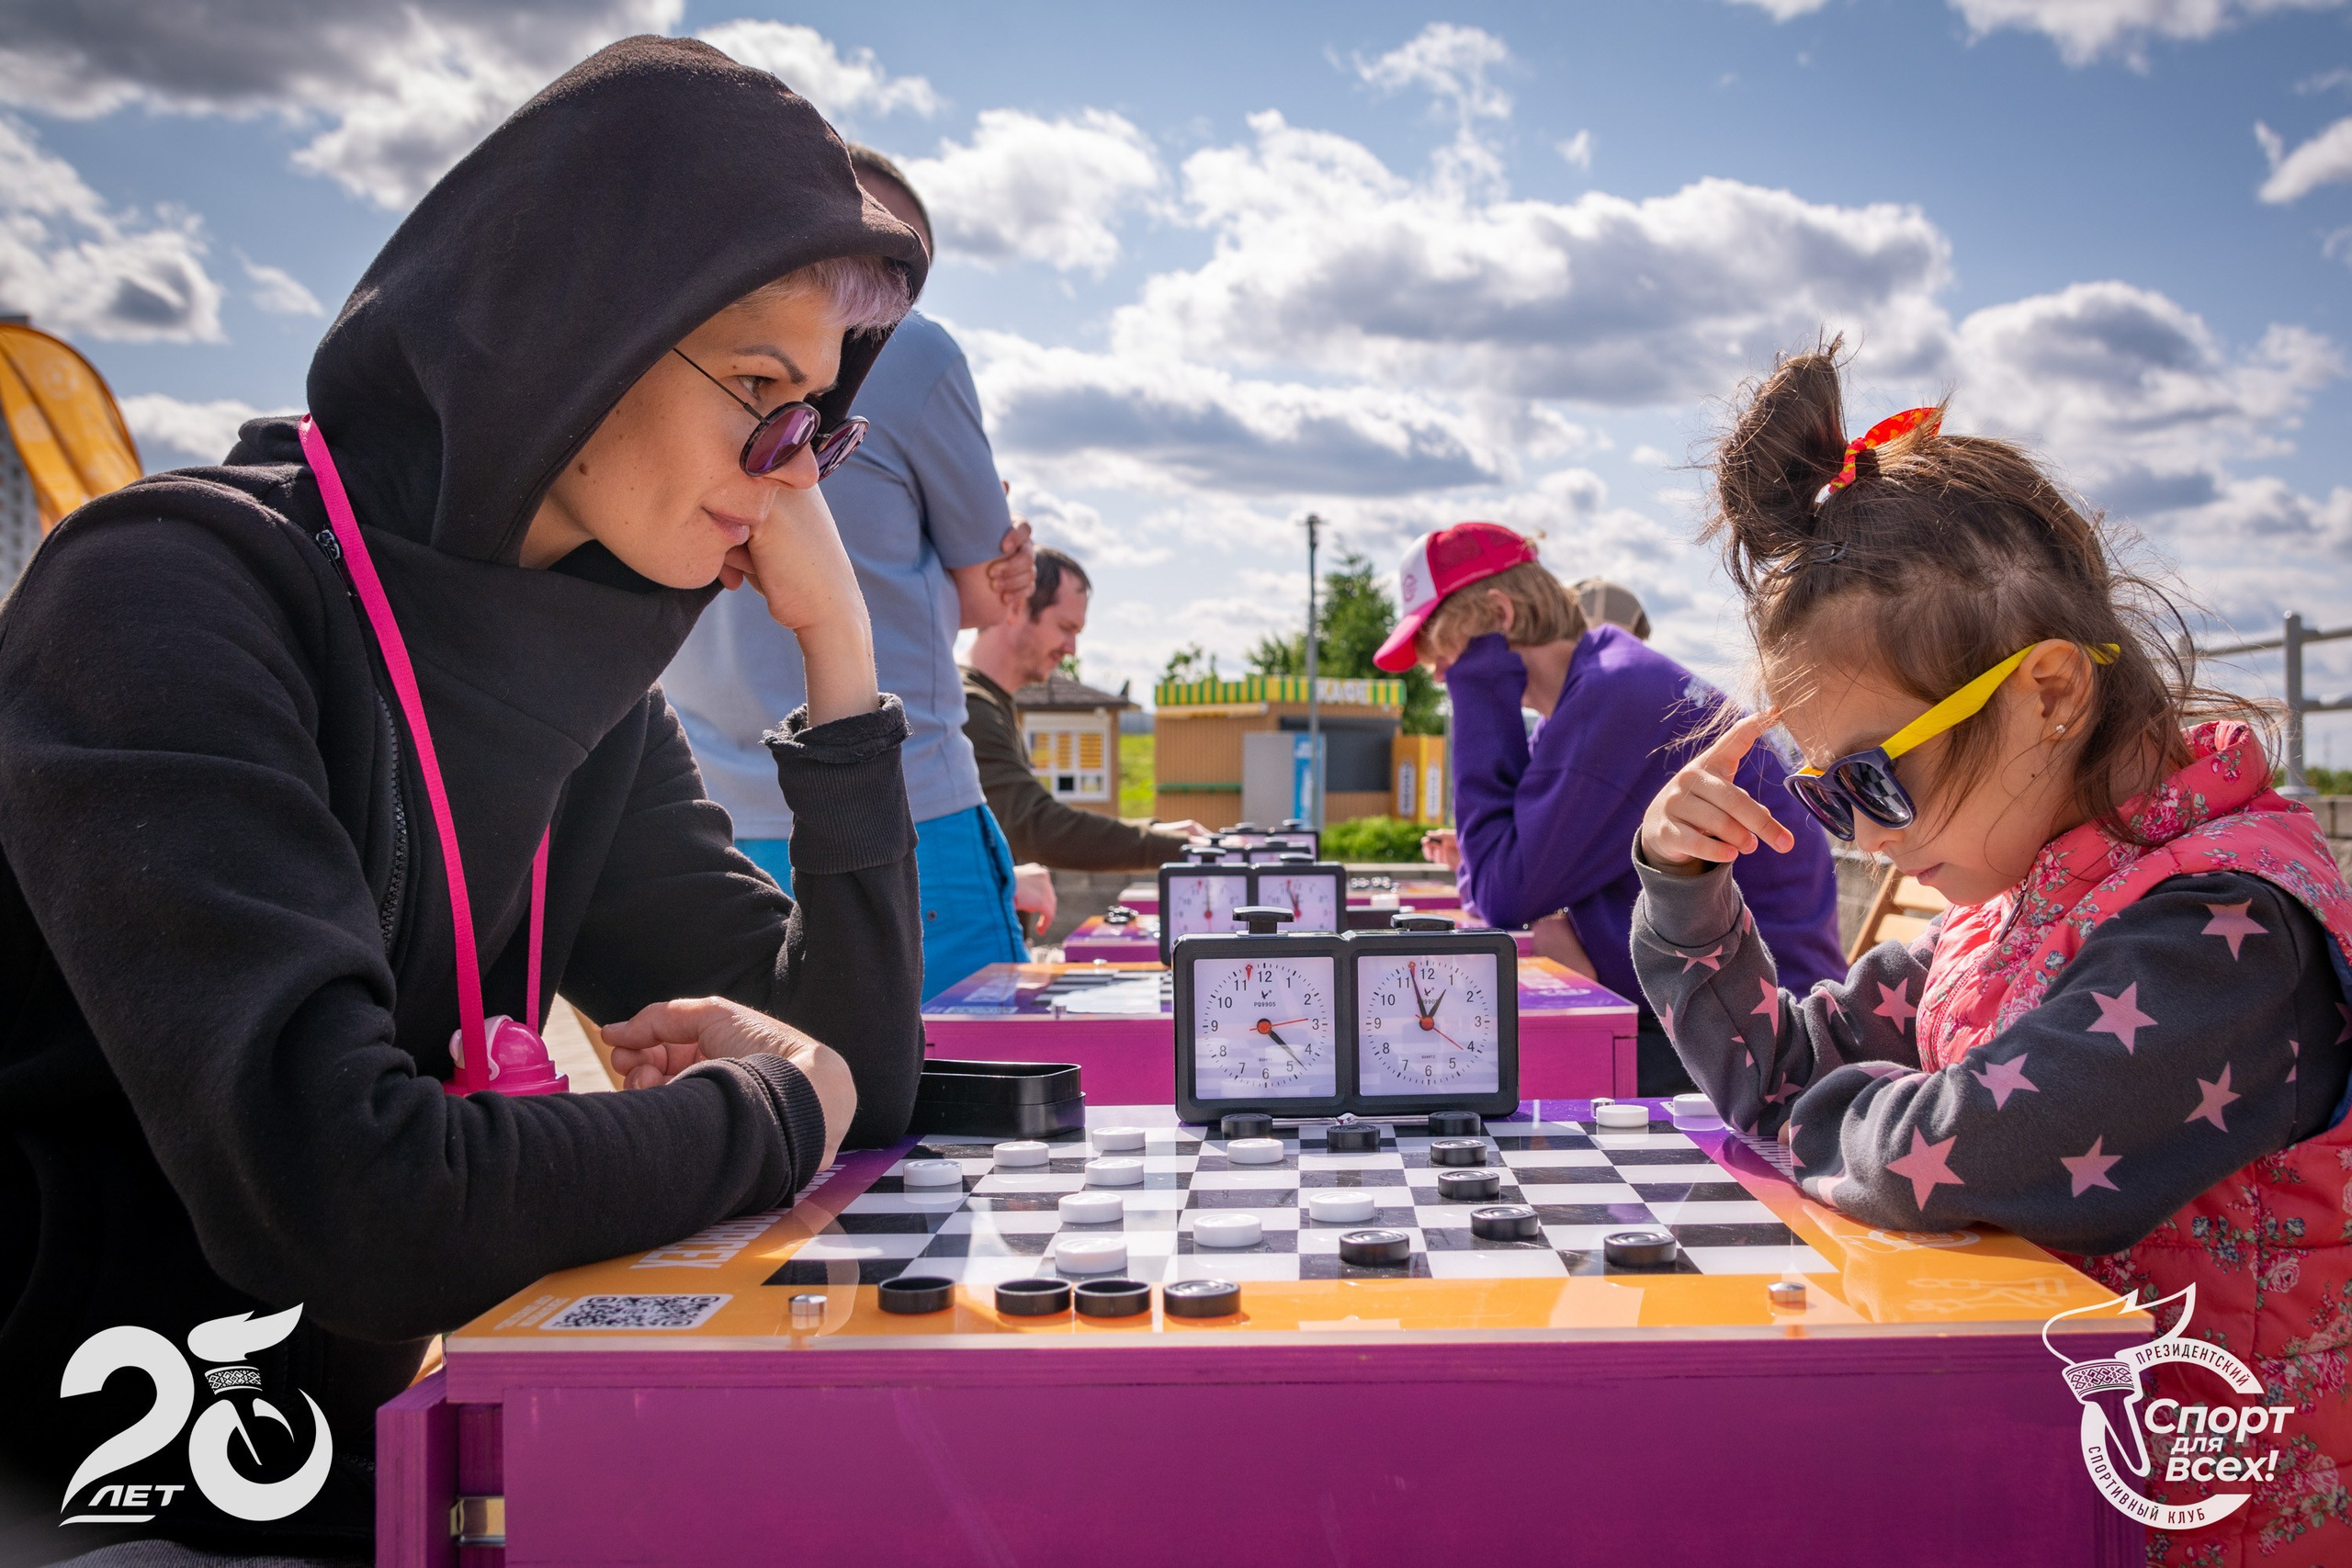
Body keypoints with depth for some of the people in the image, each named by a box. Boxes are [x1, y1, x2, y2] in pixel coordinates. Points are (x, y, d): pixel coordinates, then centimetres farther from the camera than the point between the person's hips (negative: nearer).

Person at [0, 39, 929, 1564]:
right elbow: (345, 1202, -31)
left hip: (390, 1413, 7)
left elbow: (865, 1078, 0)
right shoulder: (175, 597, -19)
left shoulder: (589, 687, 2)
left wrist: (839, 642, -6)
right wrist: (766, 1116, -14)